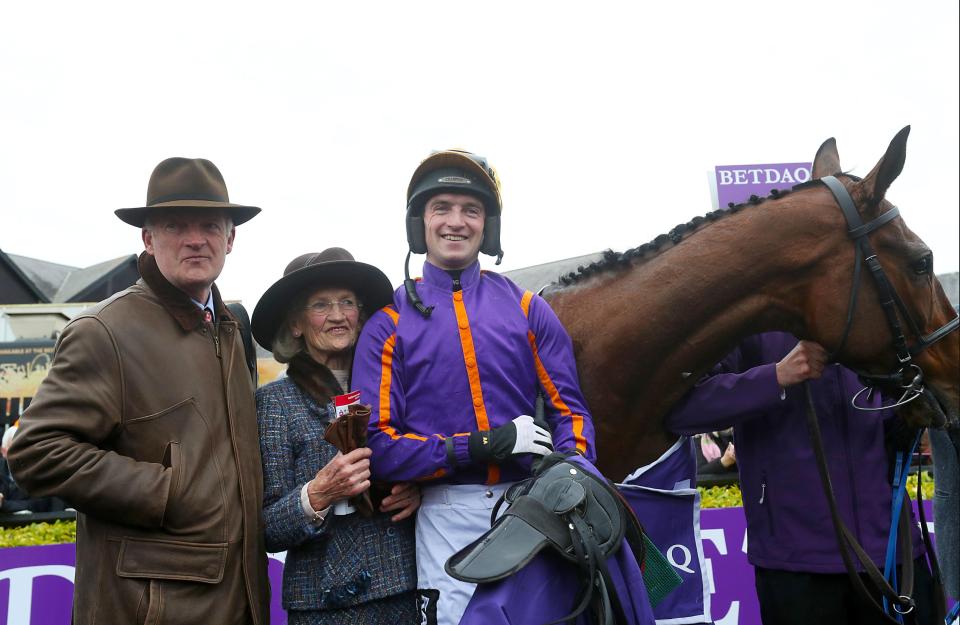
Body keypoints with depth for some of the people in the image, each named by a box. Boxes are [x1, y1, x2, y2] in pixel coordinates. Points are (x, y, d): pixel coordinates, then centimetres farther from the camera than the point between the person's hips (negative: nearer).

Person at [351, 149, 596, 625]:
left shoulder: (525, 308, 7)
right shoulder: (389, 323, 1)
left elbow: (569, 410, 5)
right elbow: (378, 443, -6)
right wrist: (478, 446, -16)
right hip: (447, 518, -2)